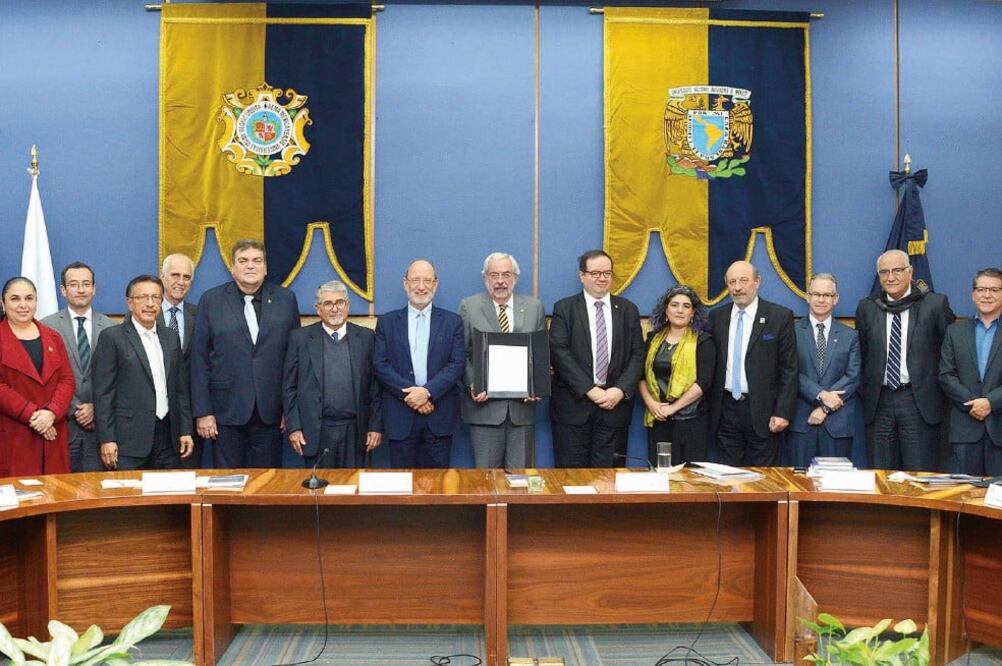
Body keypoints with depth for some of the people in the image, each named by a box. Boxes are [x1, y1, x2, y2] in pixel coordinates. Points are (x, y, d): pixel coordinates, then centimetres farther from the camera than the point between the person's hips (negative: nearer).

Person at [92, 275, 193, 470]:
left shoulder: (171, 337, 13)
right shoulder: (112, 338, -3)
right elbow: (102, 392, -5)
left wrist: (185, 430, 10)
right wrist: (106, 439, -11)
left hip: (167, 436, 5)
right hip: (129, 438, -5)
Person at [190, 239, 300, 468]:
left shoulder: (285, 299, 5)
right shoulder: (211, 300, 2)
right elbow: (199, 359, 1)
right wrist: (202, 412, -3)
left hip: (270, 412, 1)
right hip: (227, 411, -1)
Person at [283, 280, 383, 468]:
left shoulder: (366, 337, 5)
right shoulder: (300, 338, 3)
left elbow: (375, 387, 5)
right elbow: (289, 387, 3)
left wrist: (376, 426, 0)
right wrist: (293, 427, -3)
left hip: (355, 431, 1)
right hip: (316, 432, -1)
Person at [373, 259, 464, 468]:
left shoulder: (452, 322, 7)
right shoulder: (387, 322, 8)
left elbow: (457, 364, -1)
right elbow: (380, 365, 0)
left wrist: (428, 391, -14)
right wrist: (409, 393, -12)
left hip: (440, 416, 0)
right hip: (400, 417, 0)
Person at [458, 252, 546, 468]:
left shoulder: (534, 307, 9)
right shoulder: (469, 307, 4)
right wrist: (473, 385, -13)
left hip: (522, 404, 2)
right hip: (485, 402, -2)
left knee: (519, 473, 6)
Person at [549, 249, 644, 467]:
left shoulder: (628, 310, 11)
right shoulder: (564, 308, 3)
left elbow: (638, 354, 6)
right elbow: (558, 352, -7)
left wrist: (621, 390, -10)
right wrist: (589, 390, -14)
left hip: (615, 403, 2)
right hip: (573, 404, -2)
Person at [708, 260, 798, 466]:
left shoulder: (780, 316, -2)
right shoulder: (716, 317, 8)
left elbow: (789, 369, -4)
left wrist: (783, 412, -9)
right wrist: (708, 408, 6)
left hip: (762, 411, -3)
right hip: (726, 409, 3)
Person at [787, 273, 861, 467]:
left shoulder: (850, 336, 10)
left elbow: (853, 377, 1)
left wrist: (825, 408, -9)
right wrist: (821, 395, -16)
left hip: (838, 422, 1)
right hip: (801, 421, -1)